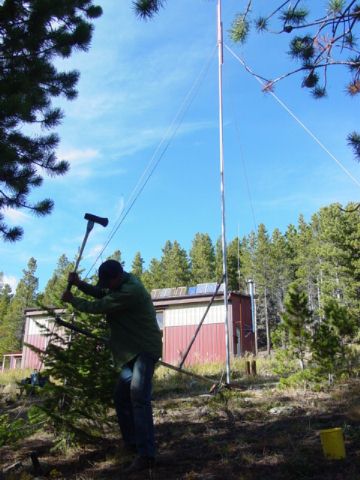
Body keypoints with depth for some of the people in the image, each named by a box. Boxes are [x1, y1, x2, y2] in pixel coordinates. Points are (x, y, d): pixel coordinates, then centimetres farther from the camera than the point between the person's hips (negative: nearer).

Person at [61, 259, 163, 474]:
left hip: (145, 348, -10)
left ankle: (146, 454, -23)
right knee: (121, 396, 14)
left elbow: (98, 306, -20)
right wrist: (79, 283, -1)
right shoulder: (125, 282, 9)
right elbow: (101, 294, 15)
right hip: (133, 350, 10)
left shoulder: (130, 291, -24)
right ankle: (131, 443, 25)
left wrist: (72, 299, -4)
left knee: (138, 396, -21)